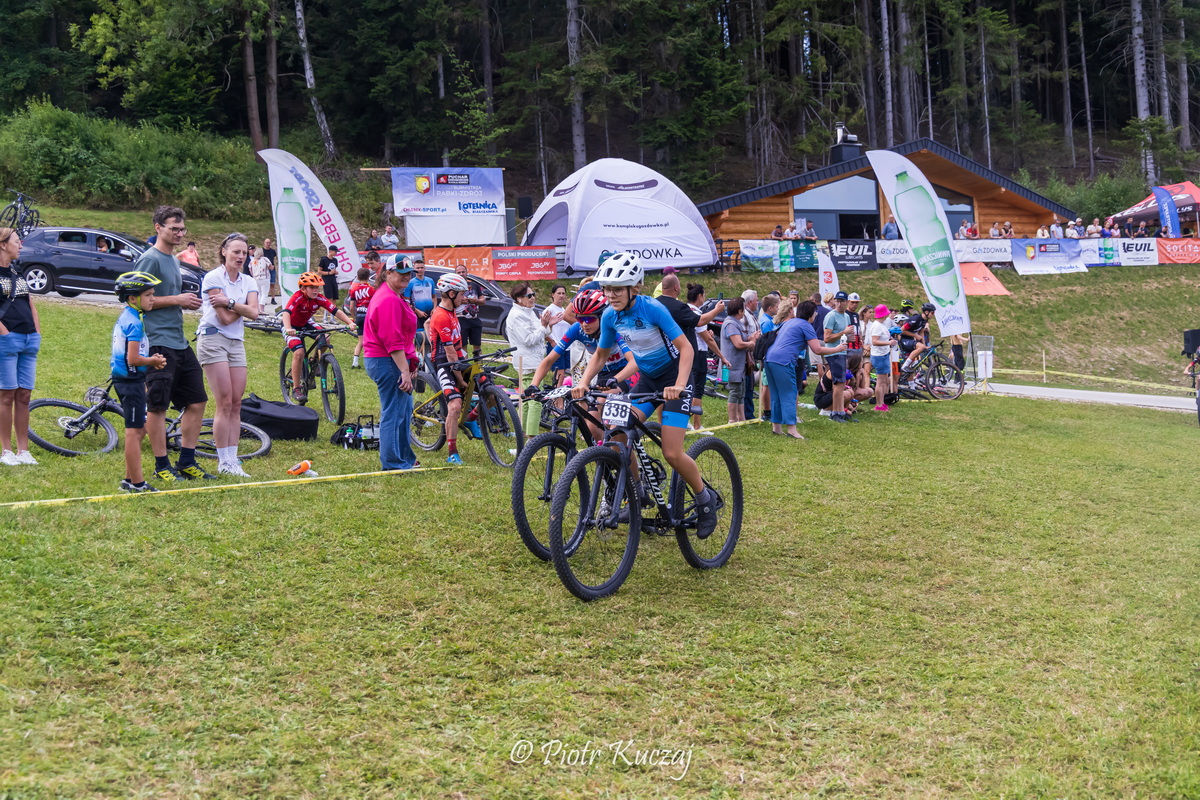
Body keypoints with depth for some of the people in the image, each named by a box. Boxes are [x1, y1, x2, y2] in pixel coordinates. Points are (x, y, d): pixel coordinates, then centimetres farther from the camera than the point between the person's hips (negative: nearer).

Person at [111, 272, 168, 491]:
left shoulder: (124, 317, 13)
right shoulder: (134, 323, -18)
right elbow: (133, 359, -23)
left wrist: (150, 360, 8)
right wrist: (153, 361, -7)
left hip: (123, 379, 10)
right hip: (131, 381, -10)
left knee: (138, 430, 17)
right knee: (134, 431, -5)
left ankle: (130, 479, 23)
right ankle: (137, 483, 0)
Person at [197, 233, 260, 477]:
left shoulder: (248, 282, 11)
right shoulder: (213, 278, -7)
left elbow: (254, 312, -7)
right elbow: (225, 318, -14)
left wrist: (230, 303, -17)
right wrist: (242, 307, -1)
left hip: (237, 342, 6)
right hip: (213, 339, -6)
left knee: (236, 404, 3)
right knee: (225, 403, -10)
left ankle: (233, 459, 7)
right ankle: (223, 462, -5)